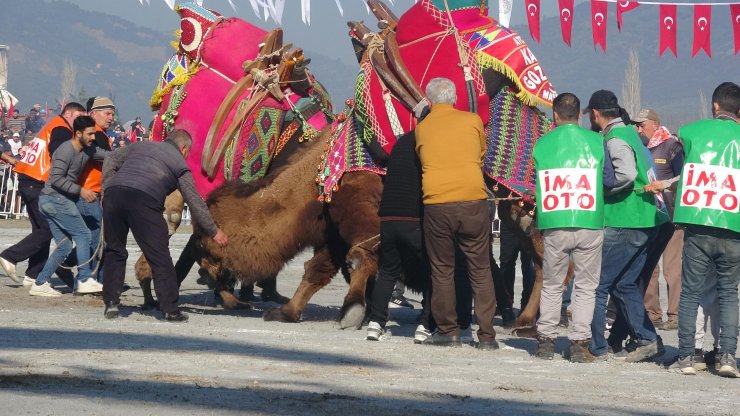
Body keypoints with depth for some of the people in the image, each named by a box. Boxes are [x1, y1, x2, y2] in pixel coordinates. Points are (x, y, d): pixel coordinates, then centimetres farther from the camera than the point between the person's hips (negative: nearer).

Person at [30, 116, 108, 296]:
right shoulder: (66, 150, -15)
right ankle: (85, 280, -9)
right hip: (56, 198, -9)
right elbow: (56, 179, -21)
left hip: (49, 201, 9)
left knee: (64, 245, 8)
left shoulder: (87, 150, 11)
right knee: (82, 234, -8)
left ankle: (40, 284, 6)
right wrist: (80, 190, -21)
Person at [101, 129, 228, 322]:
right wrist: (214, 232, 23)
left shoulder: (140, 146, 32)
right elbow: (195, 202, 18)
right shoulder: (179, 163, 20)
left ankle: (111, 303, 15)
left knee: (114, 251, 18)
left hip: (114, 192, 4)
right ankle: (170, 309, 2)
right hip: (144, 200, -4)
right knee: (160, 258, 3)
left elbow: (110, 162, 25)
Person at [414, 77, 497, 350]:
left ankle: (448, 331, 11)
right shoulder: (472, 121, 6)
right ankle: (486, 335, 3)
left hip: (436, 204, 0)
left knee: (442, 270, 11)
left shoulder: (422, 128, 7)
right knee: (480, 270, 6)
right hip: (473, 202, 0)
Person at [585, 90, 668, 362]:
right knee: (624, 284, 15)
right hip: (644, 222, 9)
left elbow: (626, 174, -29)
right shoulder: (629, 133, 16)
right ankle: (646, 339, 11)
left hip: (623, 225, -9)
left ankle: (595, 347, -3)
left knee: (597, 285, -3)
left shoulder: (615, 139, -14)